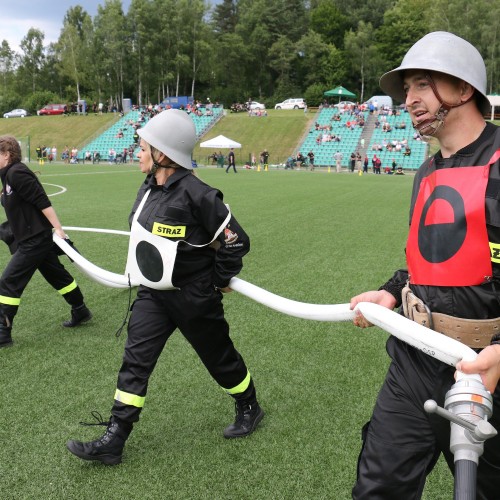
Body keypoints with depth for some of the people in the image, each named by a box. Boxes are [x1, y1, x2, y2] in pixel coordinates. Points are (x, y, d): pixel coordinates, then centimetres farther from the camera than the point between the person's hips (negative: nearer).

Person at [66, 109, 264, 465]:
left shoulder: (196, 195, -24)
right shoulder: (148, 189, 2)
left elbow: (236, 240, -18)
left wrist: (220, 281, -7)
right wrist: (150, 268, 16)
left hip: (194, 298, -7)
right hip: (154, 293, 7)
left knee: (219, 357, 12)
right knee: (135, 360, 4)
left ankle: (250, 408, 39)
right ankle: (114, 441, 14)